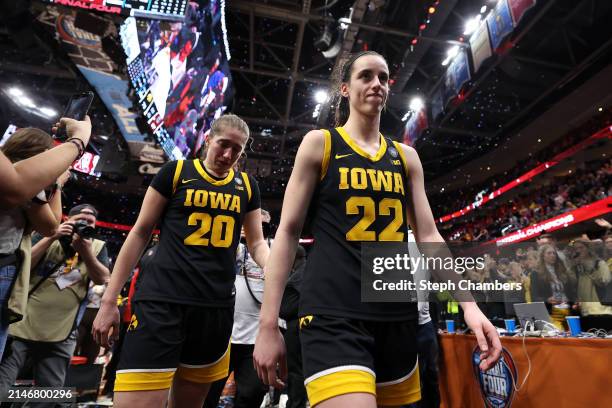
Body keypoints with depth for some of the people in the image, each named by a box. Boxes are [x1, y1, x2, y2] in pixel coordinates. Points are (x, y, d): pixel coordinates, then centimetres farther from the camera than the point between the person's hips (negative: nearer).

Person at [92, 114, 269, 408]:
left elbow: (257, 243, 12)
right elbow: (140, 233, 4)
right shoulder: (176, 172, 2)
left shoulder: (247, 186, 9)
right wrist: (109, 299, 2)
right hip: (162, 300, -3)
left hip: (217, 307, 3)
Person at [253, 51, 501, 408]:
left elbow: (429, 237, 12)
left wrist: (469, 304, 1)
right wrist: (268, 324, -7)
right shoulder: (319, 143, 1)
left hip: (398, 315, 6)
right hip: (334, 315, -5)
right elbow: (288, 232, -3)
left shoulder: (406, 157, 13)